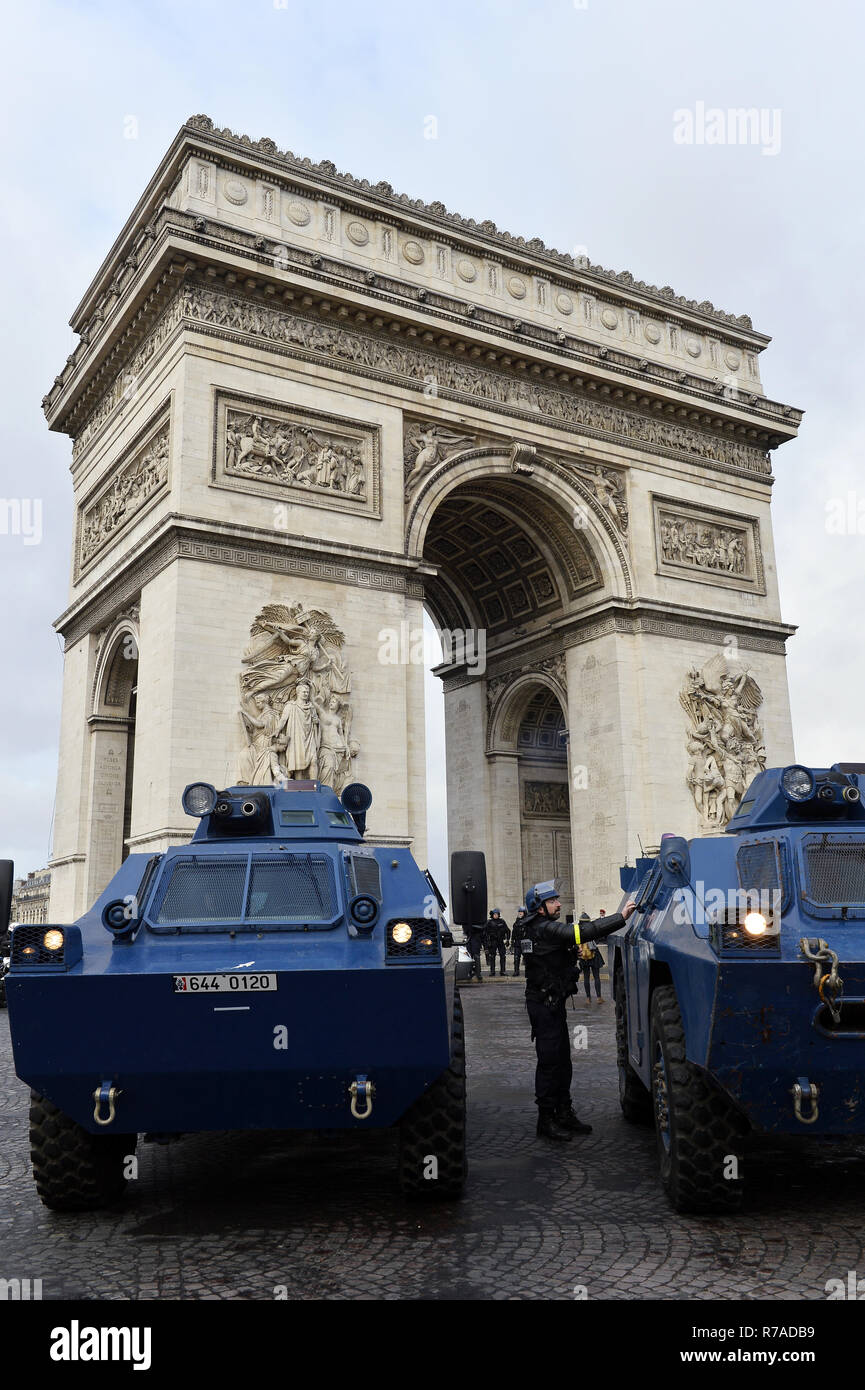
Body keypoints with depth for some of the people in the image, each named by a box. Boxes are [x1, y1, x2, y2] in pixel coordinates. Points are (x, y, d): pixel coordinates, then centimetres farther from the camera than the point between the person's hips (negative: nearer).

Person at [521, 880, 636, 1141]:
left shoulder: (538, 929, 13)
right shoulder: (545, 930, -19)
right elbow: (581, 932, -27)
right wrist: (621, 917, -27)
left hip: (552, 1003, 10)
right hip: (544, 1004, -10)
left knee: (562, 1060, 15)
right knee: (550, 1061, -3)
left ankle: (564, 1114, 24)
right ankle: (546, 1121, 4)